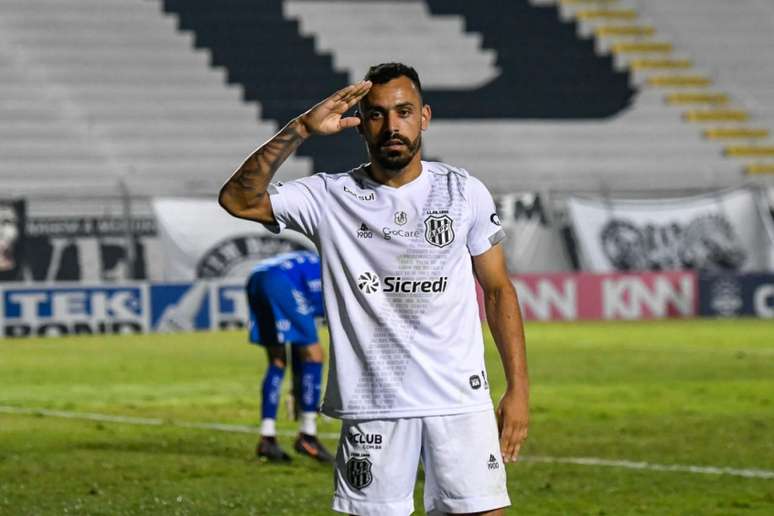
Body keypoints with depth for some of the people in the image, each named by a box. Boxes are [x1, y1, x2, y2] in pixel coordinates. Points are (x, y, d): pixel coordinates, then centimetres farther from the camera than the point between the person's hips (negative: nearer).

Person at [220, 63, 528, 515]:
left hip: (461, 399, 0)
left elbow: (498, 290, 9)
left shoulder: (466, 192, 5)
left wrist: (518, 388, 3)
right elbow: (238, 199, -9)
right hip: (372, 406, 0)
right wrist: (300, 130, -17)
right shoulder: (333, 198, 1)